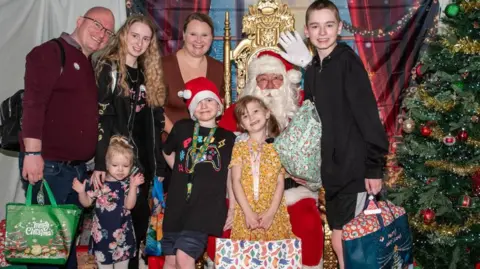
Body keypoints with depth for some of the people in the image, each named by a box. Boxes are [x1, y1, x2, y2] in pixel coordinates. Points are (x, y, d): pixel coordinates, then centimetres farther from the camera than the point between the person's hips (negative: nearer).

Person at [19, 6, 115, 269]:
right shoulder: (51, 52, -6)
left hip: (78, 168, 8)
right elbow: (33, 103, -17)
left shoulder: (92, 66, 18)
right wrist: (32, 153, -25)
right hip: (48, 165, -8)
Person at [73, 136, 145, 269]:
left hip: (121, 232, 0)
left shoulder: (128, 184, -8)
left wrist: (133, 186, -28)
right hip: (101, 232, 1)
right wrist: (81, 192, -16)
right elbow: (87, 203, 3)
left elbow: (129, 205, -18)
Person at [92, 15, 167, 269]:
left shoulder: (149, 74, 13)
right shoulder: (108, 69, -4)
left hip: (144, 161, 6)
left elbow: (155, 126, 13)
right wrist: (100, 163, -20)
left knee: (140, 219, 10)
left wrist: (159, 167, 10)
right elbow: (100, 119, -12)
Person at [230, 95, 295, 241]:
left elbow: (280, 182, 1)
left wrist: (271, 212, -11)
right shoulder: (239, 148, 5)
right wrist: (248, 212, -12)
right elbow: (236, 181, -3)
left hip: (273, 213, 1)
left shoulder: (277, 147, 7)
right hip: (246, 213, 0)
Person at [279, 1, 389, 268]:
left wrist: (374, 166, -16)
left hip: (354, 168, -6)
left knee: (347, 241, -1)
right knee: (339, 240, 14)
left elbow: (368, 114, -14)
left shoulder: (348, 60, -10)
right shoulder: (313, 69, 9)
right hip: (331, 169, 6)